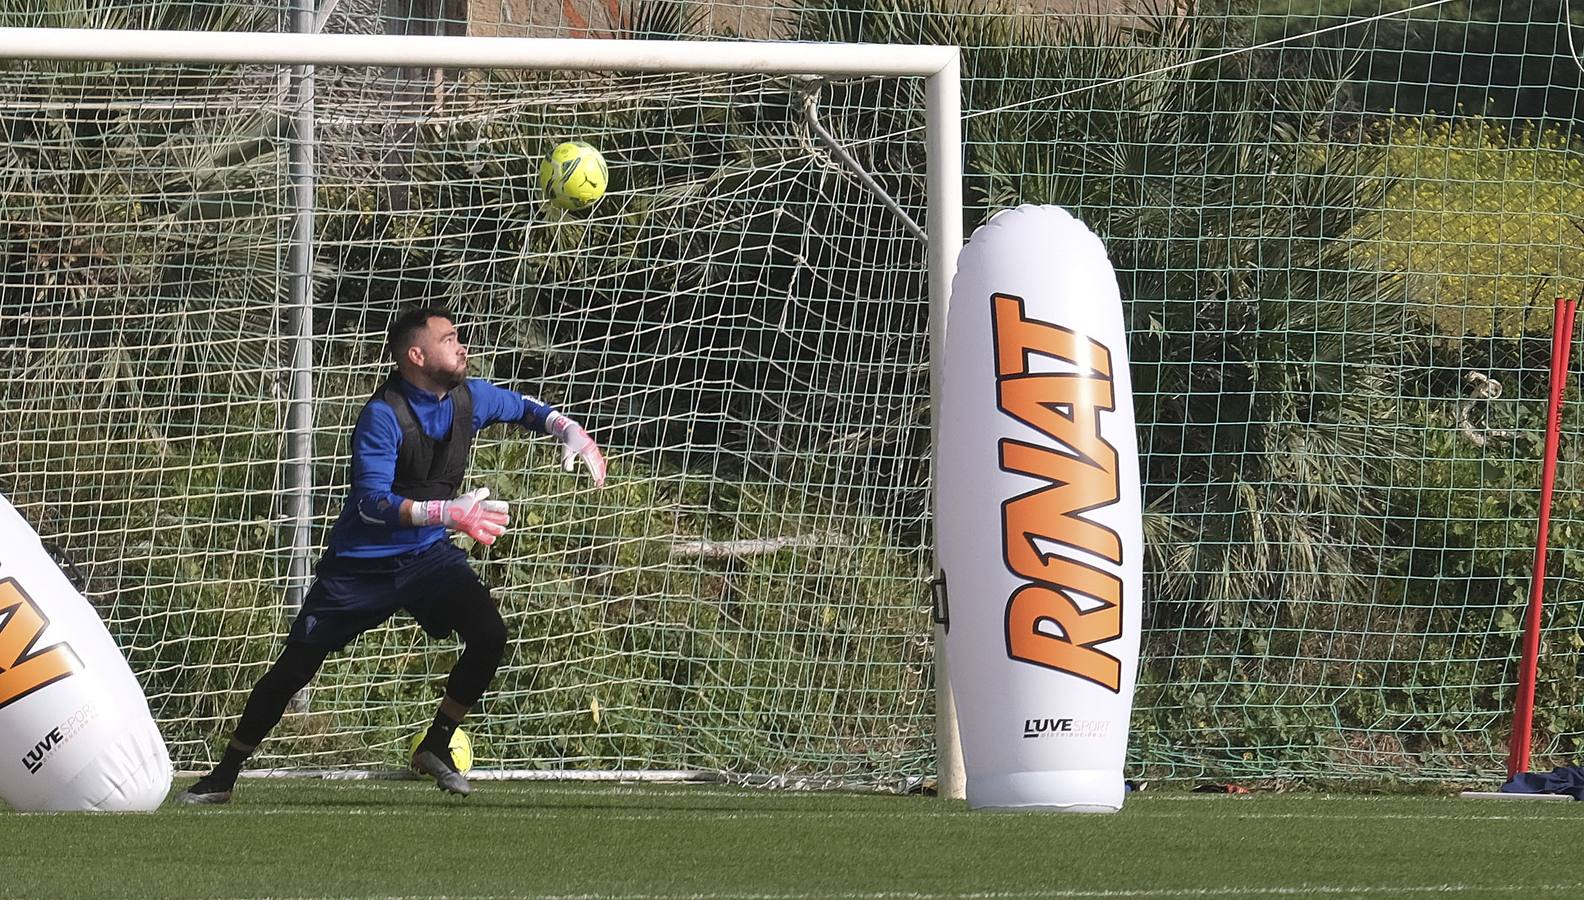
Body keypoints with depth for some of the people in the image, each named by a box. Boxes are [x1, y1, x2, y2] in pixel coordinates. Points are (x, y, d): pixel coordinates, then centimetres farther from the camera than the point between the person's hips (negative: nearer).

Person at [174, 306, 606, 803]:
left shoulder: (469, 398, -5)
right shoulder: (383, 416, -23)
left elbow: (523, 408, 18)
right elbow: (373, 504, -31)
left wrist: (570, 431, -1)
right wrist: (448, 512, -41)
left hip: (429, 556, 4)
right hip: (361, 566, -4)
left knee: (489, 635, -19)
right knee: (291, 669, -1)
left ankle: (436, 746, 0)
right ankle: (224, 776, 13)